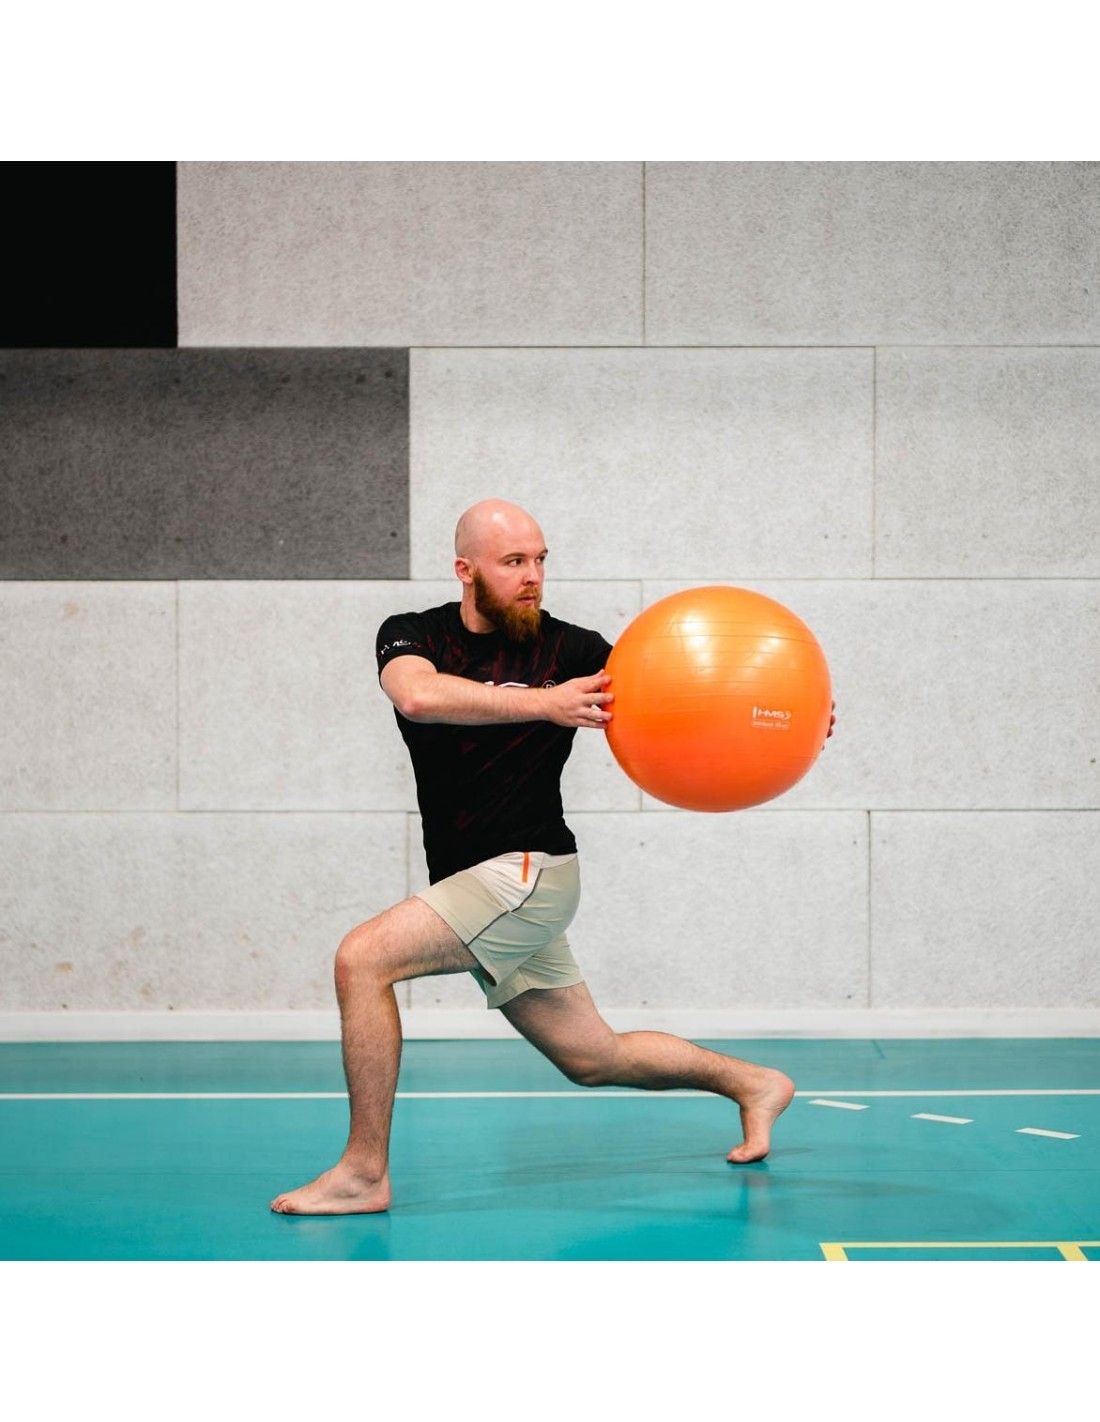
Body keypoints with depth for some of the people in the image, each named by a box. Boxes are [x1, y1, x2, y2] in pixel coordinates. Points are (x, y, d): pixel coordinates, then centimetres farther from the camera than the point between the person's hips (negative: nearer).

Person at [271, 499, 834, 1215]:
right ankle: (751, 1082, 36)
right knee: (594, 1059, 15)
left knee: (362, 958, -20)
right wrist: (545, 703, -32)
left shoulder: (569, 650, -4)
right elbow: (418, 696, -22)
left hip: (529, 871, -5)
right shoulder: (413, 636, 1)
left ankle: (365, 1171, -13)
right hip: (478, 888, 5)